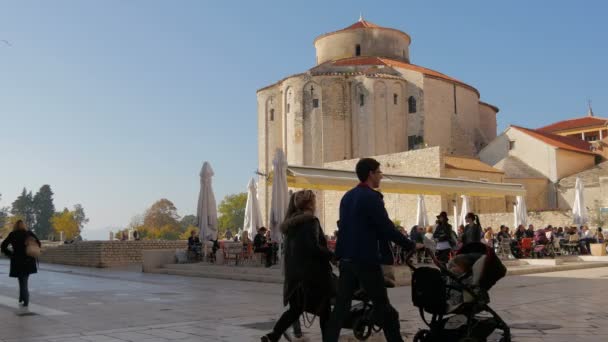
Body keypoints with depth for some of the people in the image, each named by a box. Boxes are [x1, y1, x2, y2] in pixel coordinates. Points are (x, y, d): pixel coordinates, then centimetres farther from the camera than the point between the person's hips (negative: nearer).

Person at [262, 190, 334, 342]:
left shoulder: (291, 222, 13)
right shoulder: (310, 221, -13)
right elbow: (313, 247, -23)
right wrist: (333, 255, -13)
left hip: (294, 274, 8)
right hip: (313, 273, -8)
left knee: (295, 309, 14)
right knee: (324, 310, 5)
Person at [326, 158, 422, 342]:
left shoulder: (347, 196, 13)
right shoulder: (371, 197, -12)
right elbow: (387, 228, -16)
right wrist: (411, 245, -6)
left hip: (346, 258, 7)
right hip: (366, 260, -7)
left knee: (341, 306, 7)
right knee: (382, 305, 3)